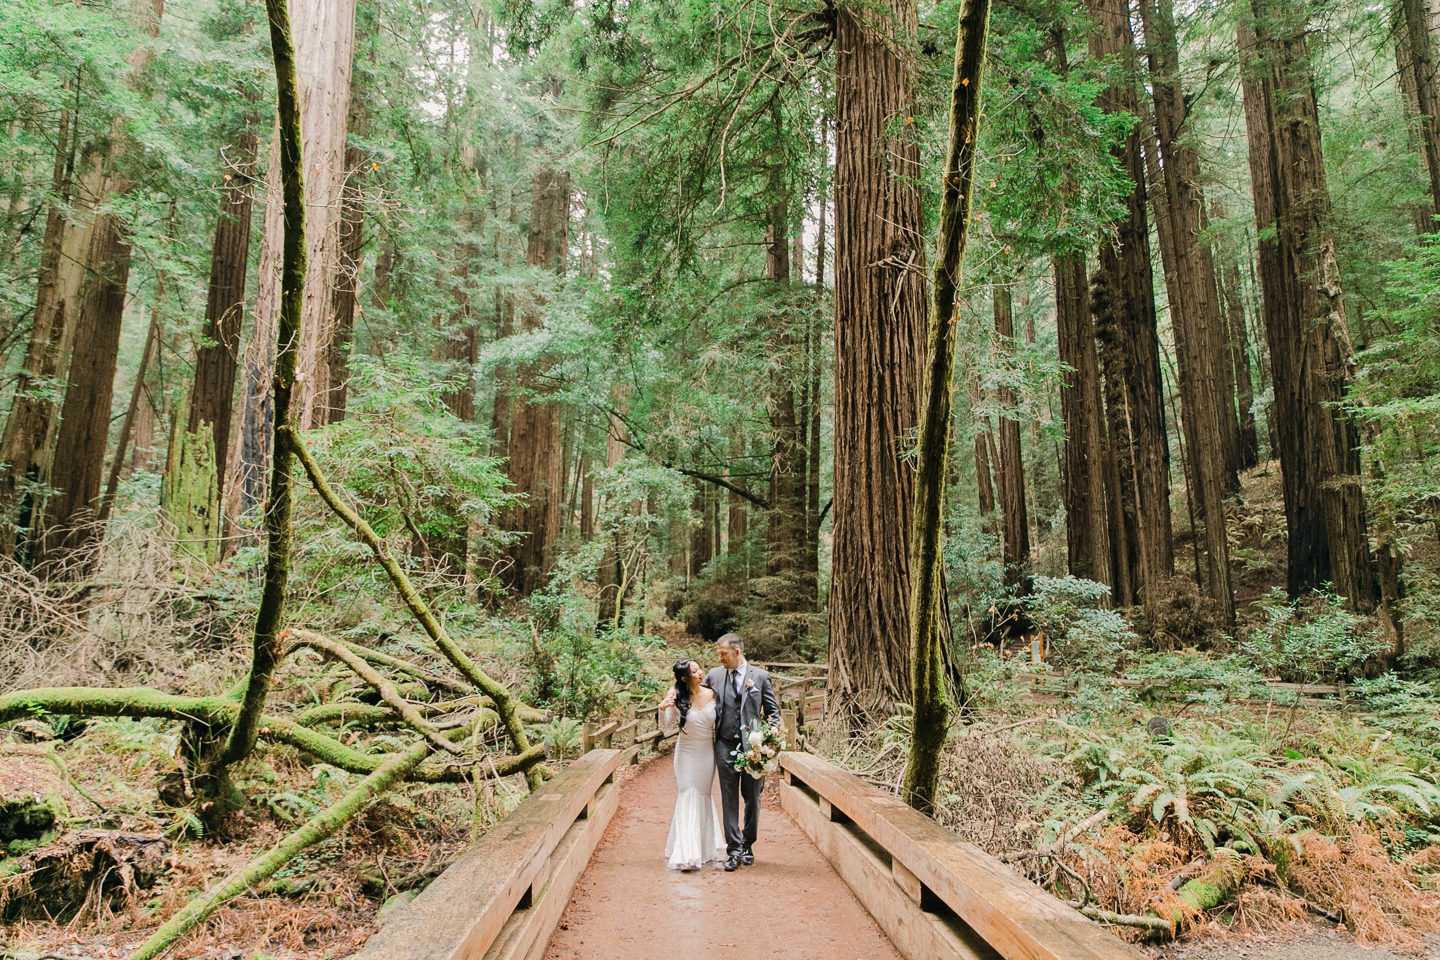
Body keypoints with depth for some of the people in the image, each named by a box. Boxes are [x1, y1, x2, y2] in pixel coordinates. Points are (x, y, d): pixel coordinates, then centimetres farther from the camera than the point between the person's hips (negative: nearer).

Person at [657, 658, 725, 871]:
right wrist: (662, 709, -28)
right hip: (687, 754, -3)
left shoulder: (711, 694, -8)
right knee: (687, 799, -5)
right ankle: (687, 855, -4)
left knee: (703, 798, 14)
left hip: (708, 753, 3)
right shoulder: (677, 698, -14)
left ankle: (705, 849, 29)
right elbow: (667, 729, -12)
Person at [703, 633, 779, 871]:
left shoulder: (760, 676, 1)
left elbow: (773, 711, 5)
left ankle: (747, 845, 26)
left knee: (752, 798, 9)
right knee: (729, 798, 1)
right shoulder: (714, 675, 4)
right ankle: (735, 850, 7)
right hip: (726, 745, 1)